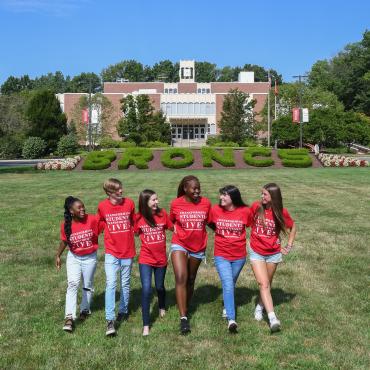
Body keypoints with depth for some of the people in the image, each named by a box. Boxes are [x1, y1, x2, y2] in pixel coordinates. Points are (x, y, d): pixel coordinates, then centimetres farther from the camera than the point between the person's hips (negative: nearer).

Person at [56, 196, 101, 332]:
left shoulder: (92, 219, -20)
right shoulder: (65, 225, -13)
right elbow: (64, 241, 3)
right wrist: (58, 256, 8)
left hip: (90, 258, 0)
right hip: (73, 258, 0)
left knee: (87, 285, 13)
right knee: (73, 284, -15)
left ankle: (85, 310, 36)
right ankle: (69, 317, -16)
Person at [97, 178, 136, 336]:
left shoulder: (129, 203, -5)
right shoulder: (102, 206, -7)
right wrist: (110, 234, 7)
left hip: (128, 252, 2)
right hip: (111, 252, -1)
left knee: (125, 284, 14)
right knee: (110, 284, -12)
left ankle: (123, 311, 34)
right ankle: (110, 321, -10)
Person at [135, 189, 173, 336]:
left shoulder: (162, 214, -7)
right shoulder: (139, 218, -9)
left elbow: (172, 228, 4)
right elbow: (134, 233, 3)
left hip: (161, 258, 2)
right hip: (146, 259, -2)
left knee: (159, 286, 19)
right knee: (146, 290, -11)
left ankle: (162, 307, 51)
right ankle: (146, 325, -2)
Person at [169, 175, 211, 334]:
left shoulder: (206, 203, -6)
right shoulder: (176, 204, -9)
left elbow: (210, 222, 8)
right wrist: (177, 231, 0)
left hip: (198, 248, 2)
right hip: (179, 245, -2)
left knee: (191, 280, 15)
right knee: (180, 278, -17)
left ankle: (186, 309, 37)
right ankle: (183, 318, -15)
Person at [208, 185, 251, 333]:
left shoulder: (244, 211, -11)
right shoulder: (215, 210, -9)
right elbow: (210, 224, 11)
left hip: (239, 255, 1)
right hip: (221, 255, -1)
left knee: (231, 283, 20)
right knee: (228, 285, -14)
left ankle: (227, 307, 44)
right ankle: (231, 319, -15)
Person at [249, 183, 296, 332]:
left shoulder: (281, 212, -9)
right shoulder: (256, 207, -9)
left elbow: (292, 227, 8)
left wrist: (289, 245, 4)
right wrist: (254, 238, 5)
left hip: (273, 254, 1)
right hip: (256, 253, -1)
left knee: (267, 284, 15)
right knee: (263, 284, -12)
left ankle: (260, 306, 39)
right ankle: (272, 317, -16)